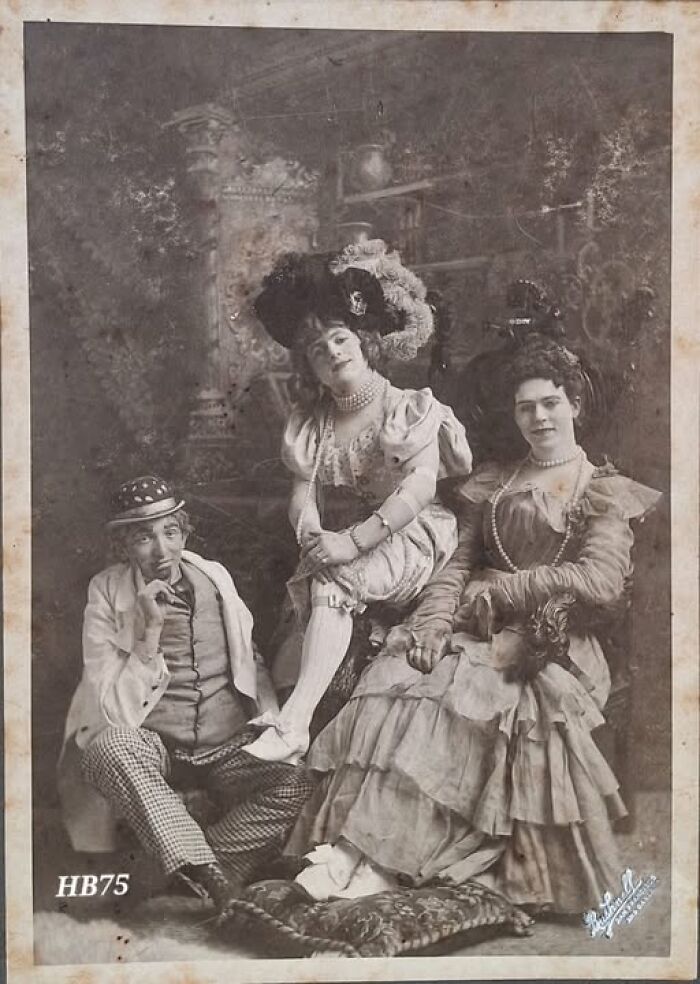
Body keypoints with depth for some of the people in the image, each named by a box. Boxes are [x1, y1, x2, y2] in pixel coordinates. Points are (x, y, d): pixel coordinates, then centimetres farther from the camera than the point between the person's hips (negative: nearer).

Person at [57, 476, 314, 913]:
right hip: (152, 746, -2)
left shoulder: (216, 577, 4)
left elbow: (250, 660, 18)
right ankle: (209, 877, -35)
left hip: (229, 745, 2)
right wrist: (151, 632, -21)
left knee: (294, 782, -24)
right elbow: (114, 711, -10)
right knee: (106, 746, -35)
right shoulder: (108, 595, -5)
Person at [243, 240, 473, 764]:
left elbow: (420, 487, -16)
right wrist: (311, 533, -22)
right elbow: (304, 492, 2)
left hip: (409, 537, -5)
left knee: (330, 581, -30)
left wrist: (353, 540, -25)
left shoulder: (412, 408, -2)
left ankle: (293, 721, -37)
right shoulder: (309, 422, 12)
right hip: (336, 544, 5)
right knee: (324, 583, -26)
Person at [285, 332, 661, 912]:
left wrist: (498, 590, -7)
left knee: (458, 693, -33)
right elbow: (460, 563, 13)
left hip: (552, 642, -4)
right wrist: (433, 623, -7)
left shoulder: (604, 492, 7)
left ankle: (381, 860, -33)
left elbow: (601, 581, -8)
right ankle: (357, 852, -33)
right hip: (478, 628, 4)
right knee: (399, 675, -25)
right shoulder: (493, 483, 22)